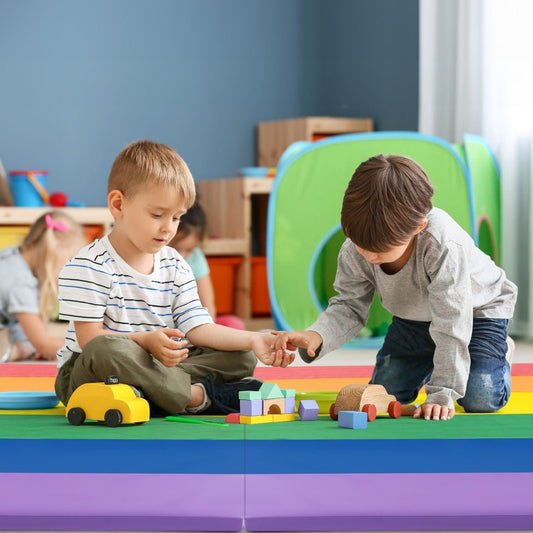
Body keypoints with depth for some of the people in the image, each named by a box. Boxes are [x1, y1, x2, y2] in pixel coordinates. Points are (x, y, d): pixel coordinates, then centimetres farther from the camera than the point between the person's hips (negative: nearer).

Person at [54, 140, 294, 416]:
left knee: (241, 357, -4)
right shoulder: (90, 266, -12)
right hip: (87, 375, -5)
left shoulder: (176, 267, 7)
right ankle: (197, 396, -27)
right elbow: (90, 338, -18)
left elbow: (198, 328, 0)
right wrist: (146, 341, -33)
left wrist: (252, 340, -16)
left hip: (155, 364, 6)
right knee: (106, 350, -41)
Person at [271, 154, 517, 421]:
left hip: (478, 308, -5)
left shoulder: (445, 246, -44)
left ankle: (498, 355, 16)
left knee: (481, 400, -19)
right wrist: (316, 335, -38)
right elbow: (349, 306, -15)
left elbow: (452, 322, -39)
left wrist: (442, 394, -37)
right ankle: (426, 364, 29)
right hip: (412, 317, 5)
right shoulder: (355, 251, -27)